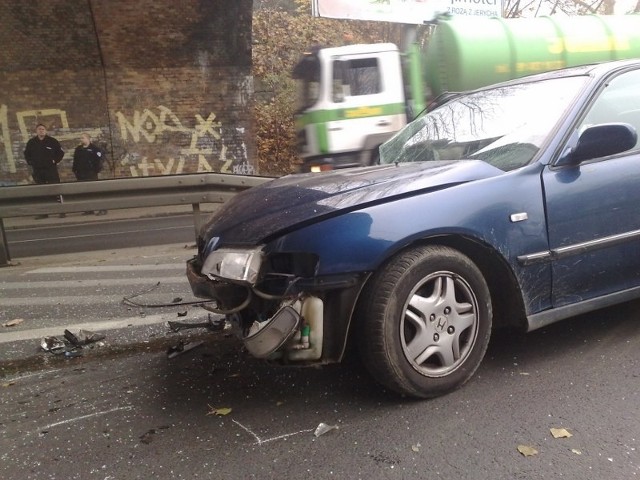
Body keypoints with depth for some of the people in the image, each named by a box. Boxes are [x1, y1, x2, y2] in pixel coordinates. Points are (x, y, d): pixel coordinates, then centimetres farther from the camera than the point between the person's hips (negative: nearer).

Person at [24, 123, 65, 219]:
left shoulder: (52, 141, 0)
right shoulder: (31, 142, 8)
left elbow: (61, 152, 7)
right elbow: (26, 154, 22)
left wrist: (55, 160, -2)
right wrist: (30, 162, 10)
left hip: (51, 169, -3)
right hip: (37, 170, 3)